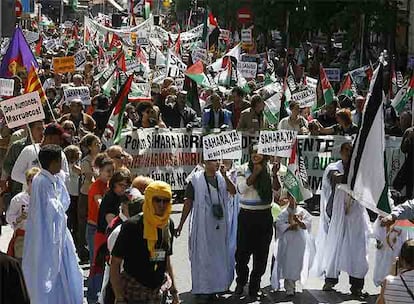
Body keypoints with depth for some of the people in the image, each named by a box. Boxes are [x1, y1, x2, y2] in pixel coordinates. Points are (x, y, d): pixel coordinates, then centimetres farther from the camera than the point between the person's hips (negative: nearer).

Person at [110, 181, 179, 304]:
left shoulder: (168, 225, 5)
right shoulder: (131, 226, -12)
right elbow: (115, 263, -11)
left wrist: (174, 291, 16)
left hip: (158, 293, 5)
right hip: (132, 294, -5)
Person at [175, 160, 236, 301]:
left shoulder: (222, 178, 4)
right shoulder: (196, 179, -7)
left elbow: (233, 191, -10)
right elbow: (188, 202, -4)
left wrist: (225, 176, -19)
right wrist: (181, 224, -4)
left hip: (219, 225, 4)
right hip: (202, 225, -4)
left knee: (218, 255, 11)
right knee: (202, 256, 2)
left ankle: (213, 287, 25)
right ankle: (201, 289, 12)